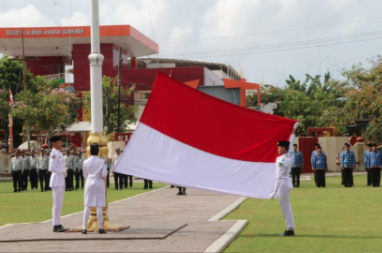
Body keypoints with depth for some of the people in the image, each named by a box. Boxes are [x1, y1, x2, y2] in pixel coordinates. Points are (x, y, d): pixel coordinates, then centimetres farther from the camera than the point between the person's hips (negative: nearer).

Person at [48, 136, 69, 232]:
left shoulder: (59, 153, 16)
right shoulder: (54, 154, -14)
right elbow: (51, 168, -23)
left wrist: (64, 172, 4)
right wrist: (62, 172, -13)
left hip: (61, 180, 10)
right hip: (56, 180, -10)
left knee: (59, 204, 12)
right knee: (57, 203, -8)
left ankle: (58, 224, 18)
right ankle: (56, 225, -6)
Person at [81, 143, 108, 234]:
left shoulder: (86, 162, 0)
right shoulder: (102, 162, -8)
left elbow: (85, 175, 8)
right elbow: (104, 175, -12)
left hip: (89, 184, 2)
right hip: (99, 184, -2)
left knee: (87, 206, 4)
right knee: (99, 206, 1)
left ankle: (84, 228, 2)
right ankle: (100, 227, 3)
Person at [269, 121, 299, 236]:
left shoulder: (281, 161, -19)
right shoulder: (289, 156, 3)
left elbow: (279, 177, -20)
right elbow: (290, 143, 17)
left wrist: (274, 192, -19)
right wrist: (293, 130, 27)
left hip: (283, 184, -9)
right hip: (287, 183, 9)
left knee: (285, 207, -4)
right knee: (286, 207, 14)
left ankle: (290, 229, -2)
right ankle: (290, 228, 16)